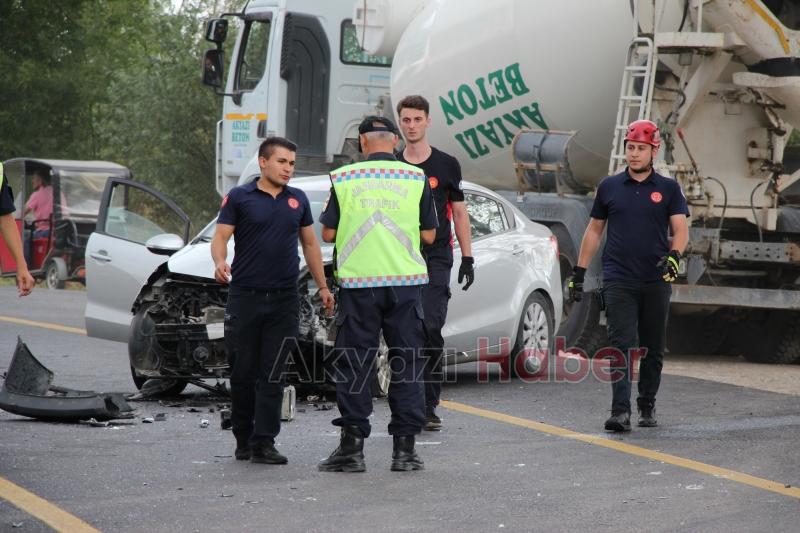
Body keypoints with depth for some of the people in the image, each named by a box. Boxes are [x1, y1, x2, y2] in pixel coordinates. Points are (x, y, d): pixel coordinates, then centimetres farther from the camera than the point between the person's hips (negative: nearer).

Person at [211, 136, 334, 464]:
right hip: (245, 297, -2)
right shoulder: (240, 198, 1)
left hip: (284, 300, 2)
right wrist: (220, 262, -25)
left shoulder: (298, 200, 12)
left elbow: (310, 244, 19)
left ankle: (263, 443, -4)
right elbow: (220, 237, -4)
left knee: (272, 375, -3)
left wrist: (323, 287, 15)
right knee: (243, 372, 3)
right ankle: (243, 439, 15)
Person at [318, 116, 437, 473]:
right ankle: (404, 447, 4)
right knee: (406, 364, 7)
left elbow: (328, 233, 2)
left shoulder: (344, 179, -1)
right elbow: (429, 235, 4)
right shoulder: (416, 179, 1)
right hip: (405, 282, 1)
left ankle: (352, 445, 3)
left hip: (358, 282, -1)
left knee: (354, 365, 5)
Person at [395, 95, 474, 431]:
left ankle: (428, 407, -10)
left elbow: (459, 213, 11)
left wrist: (467, 258, 5)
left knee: (430, 329, -14)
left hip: (436, 260, -2)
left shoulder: (446, 165, 7)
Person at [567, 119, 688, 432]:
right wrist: (579, 272, 12)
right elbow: (594, 230, 15)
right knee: (621, 347, -10)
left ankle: (647, 405, 23)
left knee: (653, 348, 8)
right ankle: (620, 412, -17)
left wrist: (673, 256, -23)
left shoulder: (668, 189, 6)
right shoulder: (609, 187, 9)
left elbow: (681, 230, -1)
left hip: (656, 283, 1)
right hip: (618, 281, -1)